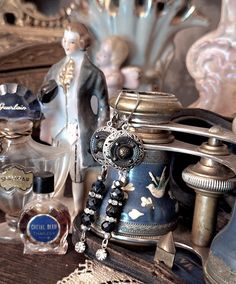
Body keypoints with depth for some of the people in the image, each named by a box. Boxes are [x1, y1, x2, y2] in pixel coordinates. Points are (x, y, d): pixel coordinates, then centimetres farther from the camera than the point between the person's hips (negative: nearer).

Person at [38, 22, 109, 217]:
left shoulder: (92, 73, -9)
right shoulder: (56, 68, 5)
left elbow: (103, 106, -5)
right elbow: (45, 98, 11)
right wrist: (44, 93, -12)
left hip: (80, 130, -4)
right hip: (58, 127, 5)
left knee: (77, 175, 6)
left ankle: (77, 215, 25)